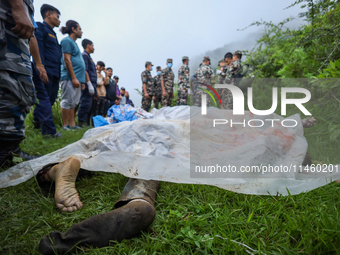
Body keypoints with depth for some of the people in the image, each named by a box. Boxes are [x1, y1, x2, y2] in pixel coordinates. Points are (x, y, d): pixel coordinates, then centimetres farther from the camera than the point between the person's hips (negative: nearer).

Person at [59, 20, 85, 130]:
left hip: (76, 79, 9)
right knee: (67, 102, -6)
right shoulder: (67, 40, -3)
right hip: (69, 78, -9)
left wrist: (82, 81, 18)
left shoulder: (73, 42, 25)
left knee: (73, 103, 9)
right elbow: (67, 60, -13)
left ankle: (72, 124, 13)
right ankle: (65, 126, -2)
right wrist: (74, 78, -18)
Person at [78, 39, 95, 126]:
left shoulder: (88, 56, 25)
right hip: (88, 85, -10)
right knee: (86, 104, -12)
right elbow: (84, 70, -15)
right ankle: (81, 123, -10)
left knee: (89, 106, 9)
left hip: (92, 85, 10)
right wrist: (89, 84, -21)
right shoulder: (84, 55, -4)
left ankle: (87, 124, 13)